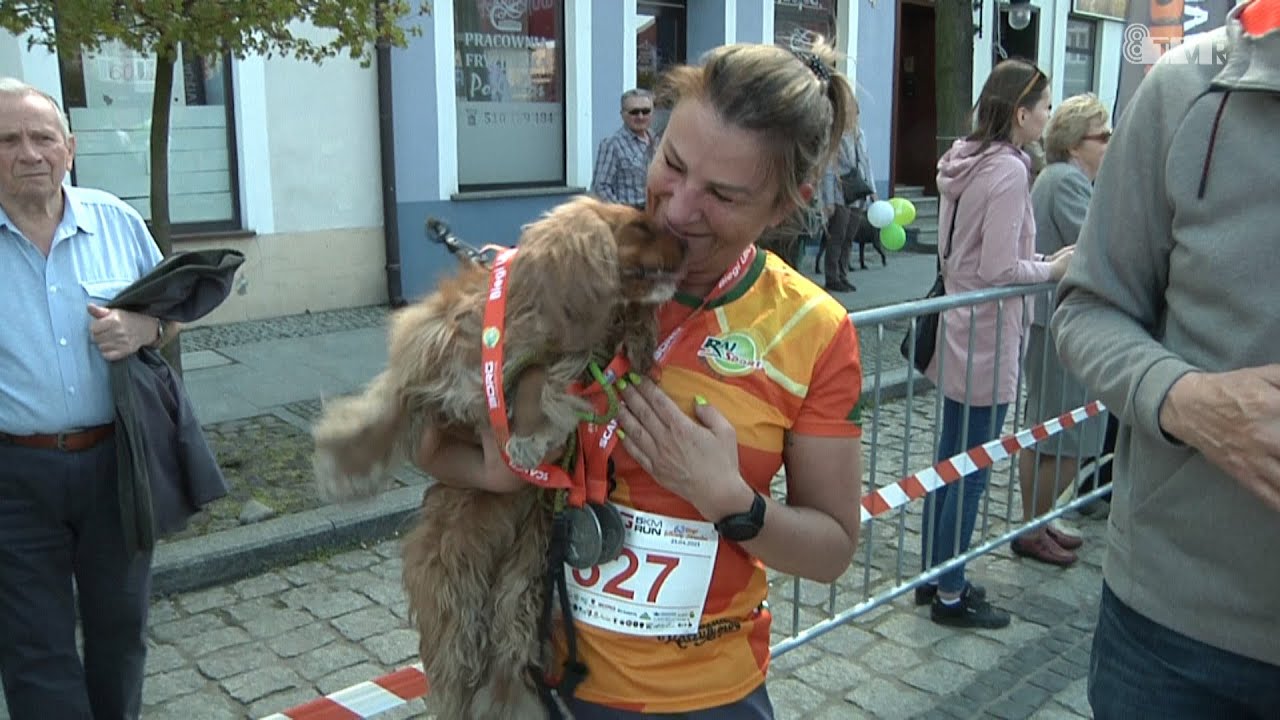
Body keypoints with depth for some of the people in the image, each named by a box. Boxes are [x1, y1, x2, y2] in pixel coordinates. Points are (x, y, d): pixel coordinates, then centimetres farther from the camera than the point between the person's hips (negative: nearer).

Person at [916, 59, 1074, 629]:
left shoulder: (963, 161, 9)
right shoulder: (1008, 170, -18)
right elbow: (1000, 270, -22)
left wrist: (1035, 260, 11)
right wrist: (1052, 269, -6)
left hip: (956, 331, 9)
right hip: (986, 341, -9)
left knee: (950, 460, 17)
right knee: (971, 471, 2)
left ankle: (933, 576, 29)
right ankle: (950, 596, 14)